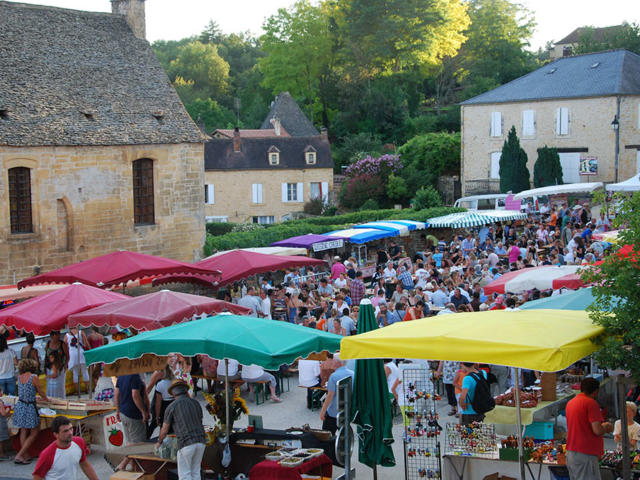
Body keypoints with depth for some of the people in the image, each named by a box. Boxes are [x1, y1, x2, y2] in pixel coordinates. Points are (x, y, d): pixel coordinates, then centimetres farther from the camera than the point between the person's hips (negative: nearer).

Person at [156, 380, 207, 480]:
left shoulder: (171, 407, 3)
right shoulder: (196, 403, 15)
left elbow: (164, 430, 9)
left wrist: (159, 442, 29)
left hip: (186, 444, -5)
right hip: (201, 441, 5)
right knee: (195, 472, 16)